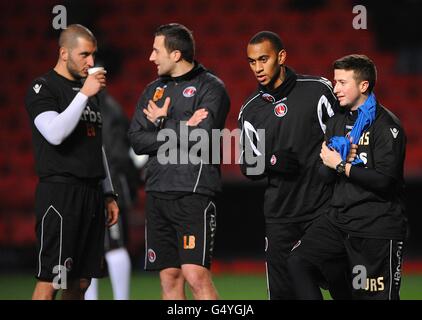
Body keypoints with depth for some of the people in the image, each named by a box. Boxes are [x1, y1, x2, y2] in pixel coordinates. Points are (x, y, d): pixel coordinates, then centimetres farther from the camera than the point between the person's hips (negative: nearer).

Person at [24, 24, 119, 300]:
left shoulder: (89, 90, 19)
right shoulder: (43, 88, -4)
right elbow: (55, 133, -21)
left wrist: (109, 194, 20)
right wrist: (84, 94, -18)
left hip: (92, 193, 8)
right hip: (60, 192, -8)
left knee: (80, 283, 7)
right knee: (50, 282, -10)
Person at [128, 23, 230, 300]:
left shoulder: (210, 88, -2)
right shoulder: (154, 91, 16)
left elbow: (202, 139, -16)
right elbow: (137, 141, 6)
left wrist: (163, 123, -2)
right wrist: (180, 129, -7)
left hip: (194, 192, -6)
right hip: (158, 192, 6)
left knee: (196, 275, -15)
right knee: (169, 278, 6)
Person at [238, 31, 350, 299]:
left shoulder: (317, 89, -2)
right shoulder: (250, 110, 8)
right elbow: (248, 167, 10)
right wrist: (271, 161, -11)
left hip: (325, 207, -3)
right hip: (280, 215, 3)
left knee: (339, 284, -3)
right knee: (281, 291, -1)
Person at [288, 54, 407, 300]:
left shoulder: (386, 125, -11)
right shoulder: (337, 122, 14)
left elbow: (383, 179, -20)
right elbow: (325, 175, 12)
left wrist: (340, 165, -12)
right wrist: (346, 159, -9)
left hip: (377, 228, -7)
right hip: (339, 220, 7)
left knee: (373, 295, -3)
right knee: (298, 261, -8)